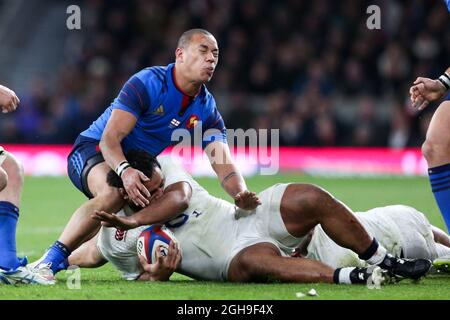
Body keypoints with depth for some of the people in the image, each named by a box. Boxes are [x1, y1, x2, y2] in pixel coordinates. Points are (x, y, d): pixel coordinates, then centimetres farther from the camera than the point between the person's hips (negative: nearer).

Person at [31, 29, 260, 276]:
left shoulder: (207, 109, -4)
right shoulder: (148, 83, -23)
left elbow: (223, 165, -13)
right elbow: (110, 138, -29)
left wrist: (242, 194, -36)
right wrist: (124, 170, -50)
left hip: (135, 168, 8)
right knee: (113, 194, -38)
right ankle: (50, 260, -33)